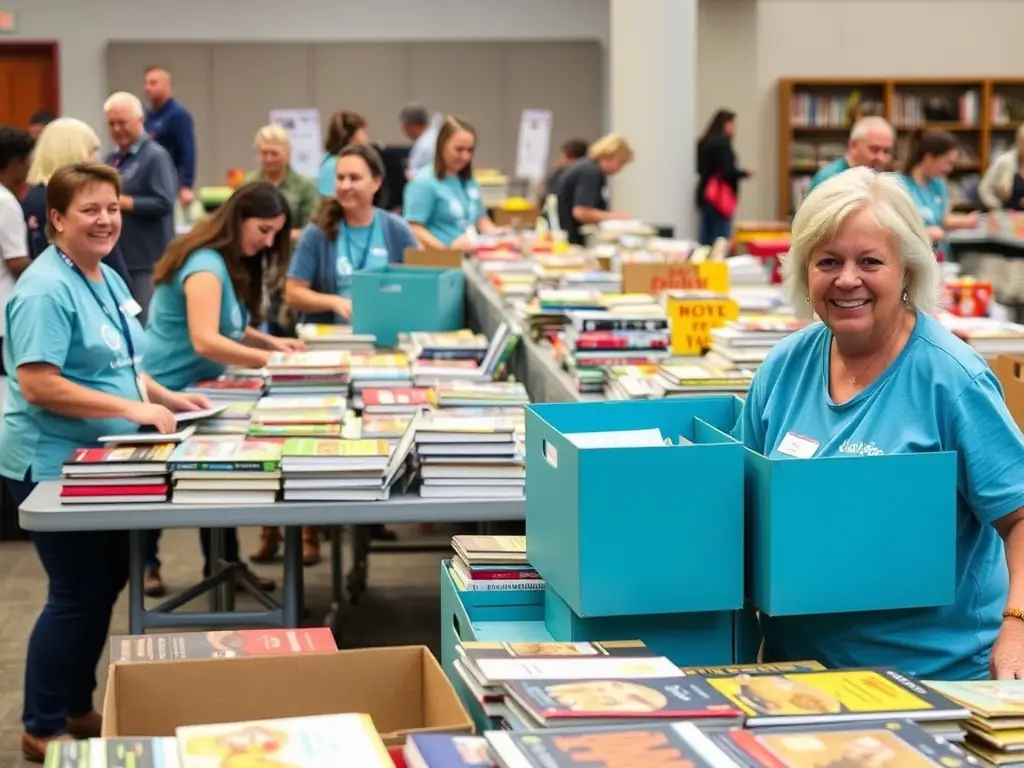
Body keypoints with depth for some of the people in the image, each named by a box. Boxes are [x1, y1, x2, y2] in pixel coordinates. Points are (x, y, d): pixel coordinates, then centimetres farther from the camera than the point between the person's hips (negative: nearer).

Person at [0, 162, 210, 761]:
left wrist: (164, 397, 4)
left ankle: (79, 709, 30)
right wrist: (132, 409, -28)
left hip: (100, 461, 9)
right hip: (54, 465, -9)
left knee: (107, 583, 16)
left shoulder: (109, 279, 9)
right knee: (77, 594, -2)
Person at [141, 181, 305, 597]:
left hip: (197, 387, 10)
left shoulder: (233, 263, 8)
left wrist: (271, 341, 2)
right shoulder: (206, 266, -25)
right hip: (165, 390, -10)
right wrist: (270, 360, -35)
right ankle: (145, 563, 21)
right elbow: (205, 341, -35)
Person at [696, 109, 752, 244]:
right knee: (721, 240, -5)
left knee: (705, 237, 10)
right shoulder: (722, 143, -14)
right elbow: (728, 171, -18)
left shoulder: (704, 143, 10)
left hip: (704, 194, 8)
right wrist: (745, 173, 0)